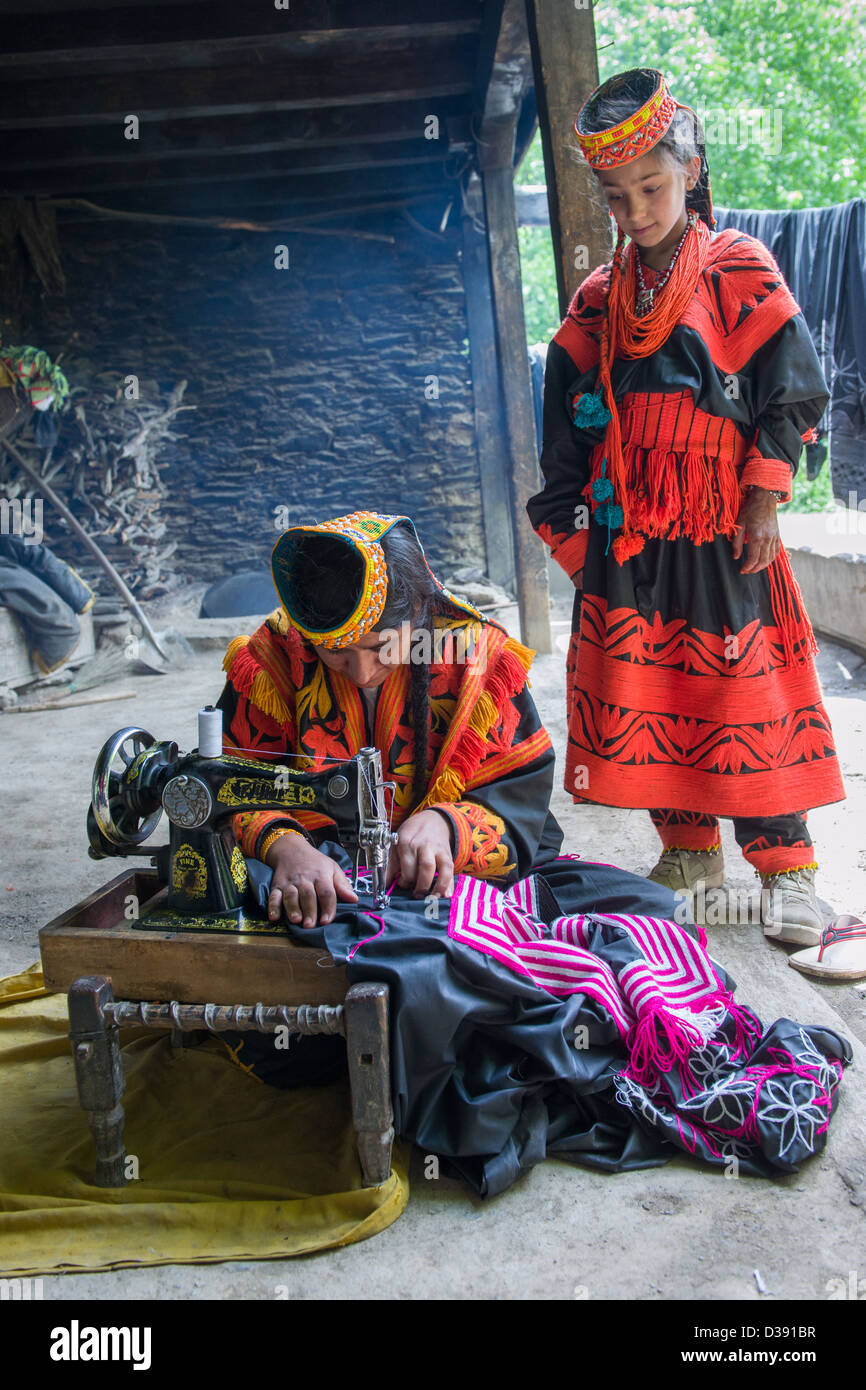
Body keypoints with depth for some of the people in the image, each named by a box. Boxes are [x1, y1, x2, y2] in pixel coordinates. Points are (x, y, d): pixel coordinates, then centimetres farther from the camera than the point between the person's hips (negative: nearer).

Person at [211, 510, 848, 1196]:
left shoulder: (477, 655, -3)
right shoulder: (270, 665, -4)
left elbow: (521, 800, 0)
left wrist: (446, 823, -23)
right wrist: (282, 844, -26)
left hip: (465, 880, 2)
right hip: (330, 890, -1)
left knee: (635, 905, -22)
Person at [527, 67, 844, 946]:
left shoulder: (743, 273, 3)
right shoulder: (596, 302, 13)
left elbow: (791, 392, 0)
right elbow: (568, 423, 14)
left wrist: (765, 502, -6)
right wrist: (570, 526, 8)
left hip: (723, 535, -3)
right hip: (626, 539, 4)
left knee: (747, 692, -4)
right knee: (646, 696, 4)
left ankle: (785, 870, 6)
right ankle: (689, 852, 18)